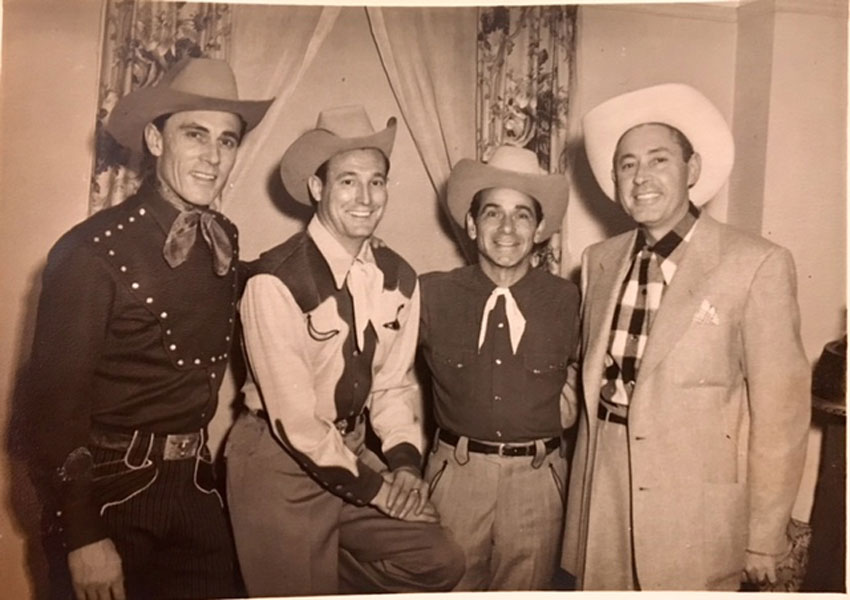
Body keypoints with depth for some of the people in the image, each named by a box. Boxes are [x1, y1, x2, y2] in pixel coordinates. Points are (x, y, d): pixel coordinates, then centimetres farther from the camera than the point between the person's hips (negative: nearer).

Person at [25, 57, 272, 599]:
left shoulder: (227, 241, 0)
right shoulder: (94, 250, -18)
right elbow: (56, 397, -14)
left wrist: (205, 464, 8)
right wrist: (83, 536, -12)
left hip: (198, 487, 5)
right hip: (112, 493, -5)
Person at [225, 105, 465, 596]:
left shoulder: (399, 279, -4)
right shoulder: (276, 281, -22)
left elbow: (394, 384, 5)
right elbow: (294, 415, -20)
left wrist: (404, 461, -9)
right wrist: (373, 487, -12)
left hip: (353, 450, 5)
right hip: (279, 464, -5)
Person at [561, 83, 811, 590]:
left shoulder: (756, 264, -12)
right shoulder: (599, 261, 4)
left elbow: (779, 410, -9)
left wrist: (764, 538, -5)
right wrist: (583, 487, 10)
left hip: (695, 504, -4)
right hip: (602, 492, 4)